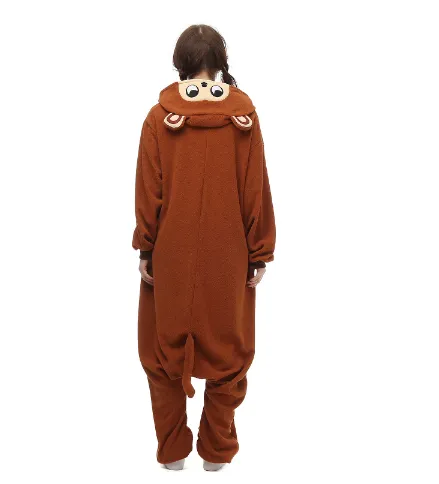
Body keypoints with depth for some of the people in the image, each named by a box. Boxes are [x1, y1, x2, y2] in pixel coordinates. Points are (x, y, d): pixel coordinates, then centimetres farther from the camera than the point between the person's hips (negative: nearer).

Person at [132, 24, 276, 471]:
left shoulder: (159, 116, -6)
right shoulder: (244, 115, -5)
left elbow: (148, 192, -5)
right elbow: (256, 190, -4)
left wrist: (145, 250, 4)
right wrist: (259, 253, 3)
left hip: (172, 254, 0)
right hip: (227, 255, 1)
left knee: (166, 348, 15)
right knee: (225, 349, 14)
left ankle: (172, 450, 26)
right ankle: (217, 450, 26)